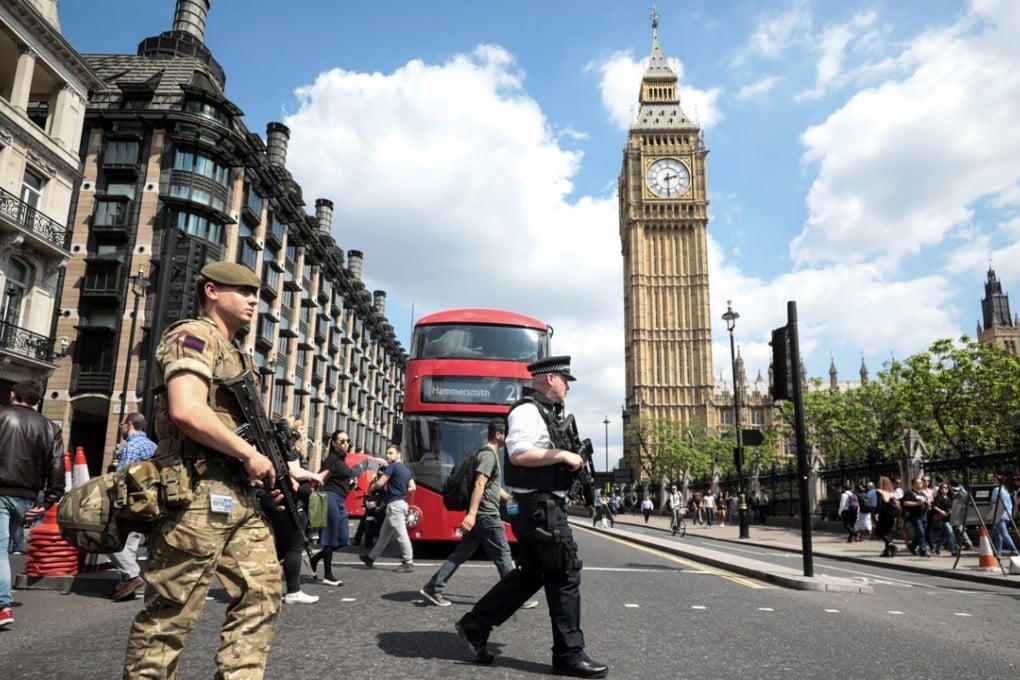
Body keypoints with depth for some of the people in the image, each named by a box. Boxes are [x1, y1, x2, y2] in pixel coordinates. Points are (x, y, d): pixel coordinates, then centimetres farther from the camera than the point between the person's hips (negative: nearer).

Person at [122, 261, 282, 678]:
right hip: (197, 495, -9)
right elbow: (187, 411, -23)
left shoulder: (234, 355, 22)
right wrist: (250, 454, -14)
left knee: (262, 595, 8)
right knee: (170, 615, 0)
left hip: (239, 497, 10)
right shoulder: (194, 336, -7)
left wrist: (277, 469, 13)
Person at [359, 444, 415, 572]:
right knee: (384, 533, 17)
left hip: (395, 504, -10)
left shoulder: (393, 466, -9)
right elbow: (412, 487, 17)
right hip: (402, 503, 10)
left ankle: (408, 563, -6)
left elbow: (380, 483, -12)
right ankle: (371, 557, 26)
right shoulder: (406, 469, 18)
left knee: (401, 535, -8)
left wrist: (370, 488, 7)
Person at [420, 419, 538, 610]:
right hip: (486, 515, -10)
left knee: (461, 553, 9)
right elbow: (479, 485, -23)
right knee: (503, 555, 0)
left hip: (481, 514, 10)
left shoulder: (489, 454, 18)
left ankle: (432, 588, 9)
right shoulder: (489, 455, -13)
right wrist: (472, 514, -29)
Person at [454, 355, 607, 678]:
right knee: (564, 574, -3)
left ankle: (475, 624, 23)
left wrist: (569, 459, 10)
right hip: (539, 507, -11)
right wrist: (562, 455, -21)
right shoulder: (528, 410, -15)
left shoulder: (544, 412, 18)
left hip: (541, 506, 11)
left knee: (530, 574, 16)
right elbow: (519, 454, -28)